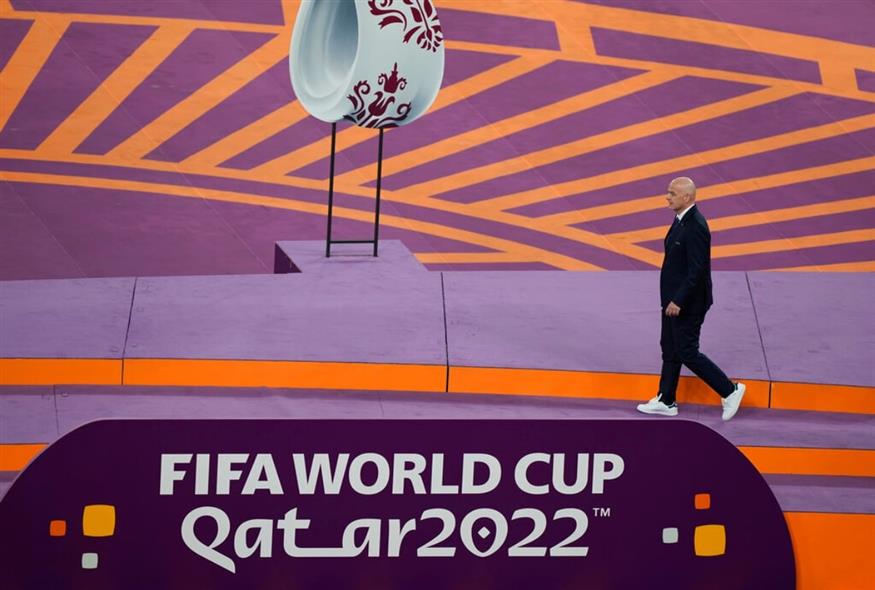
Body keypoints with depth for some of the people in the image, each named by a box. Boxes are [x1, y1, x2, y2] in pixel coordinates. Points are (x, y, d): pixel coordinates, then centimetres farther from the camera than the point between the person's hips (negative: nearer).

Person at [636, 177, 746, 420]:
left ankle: (730, 391, 8)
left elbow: (697, 270, -26)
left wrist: (678, 301, -24)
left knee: (687, 353, -2)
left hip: (688, 303, -10)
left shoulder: (695, 227, -24)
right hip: (674, 299, 10)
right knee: (669, 348, 16)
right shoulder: (681, 219, 6)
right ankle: (666, 401, 25)